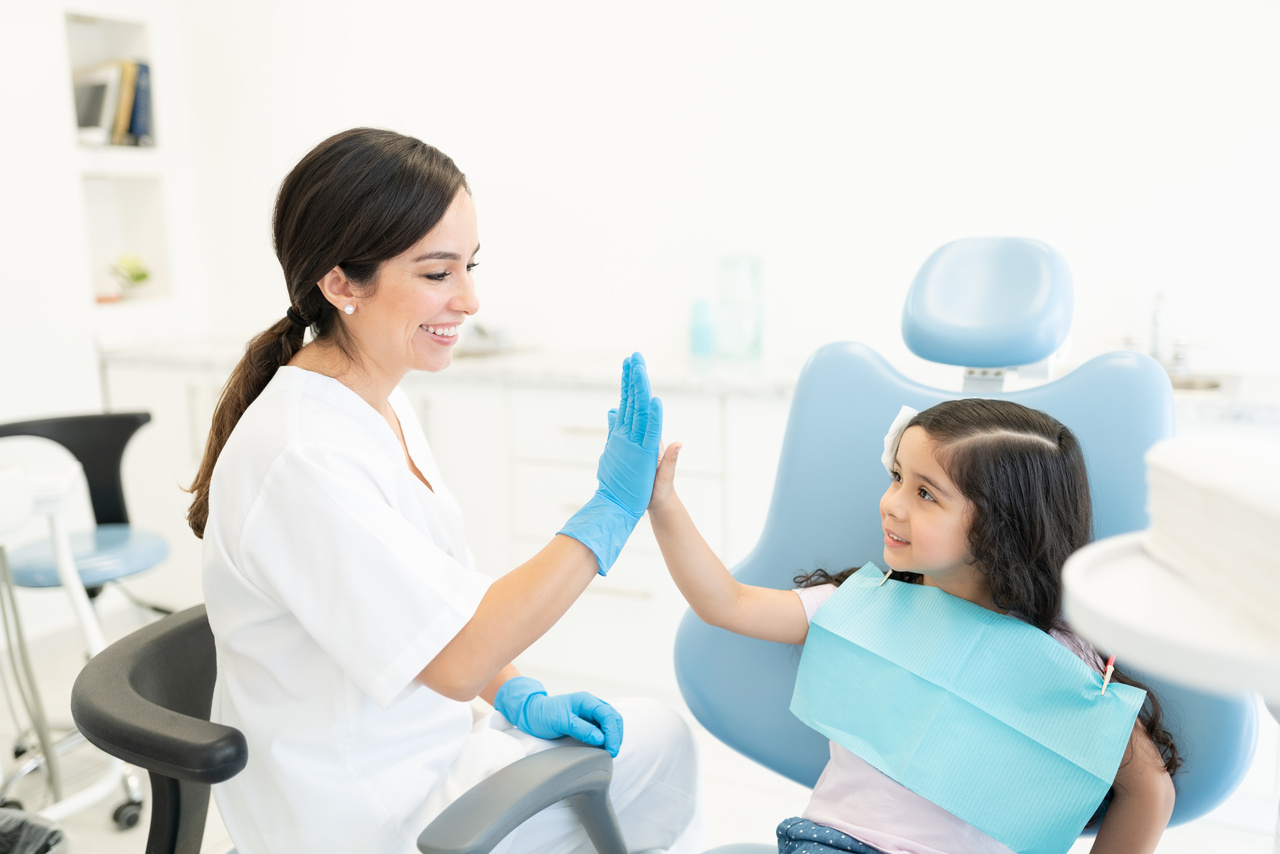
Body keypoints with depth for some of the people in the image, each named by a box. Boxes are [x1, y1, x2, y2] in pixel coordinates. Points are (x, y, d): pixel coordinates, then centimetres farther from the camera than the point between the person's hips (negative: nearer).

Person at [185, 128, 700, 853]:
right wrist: (611, 513, -27)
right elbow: (454, 659, -28)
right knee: (659, 750, -2)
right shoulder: (302, 459, -29)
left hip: (430, 743, 8)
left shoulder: (382, 403, 0)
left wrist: (520, 699, -3)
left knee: (655, 733, 9)